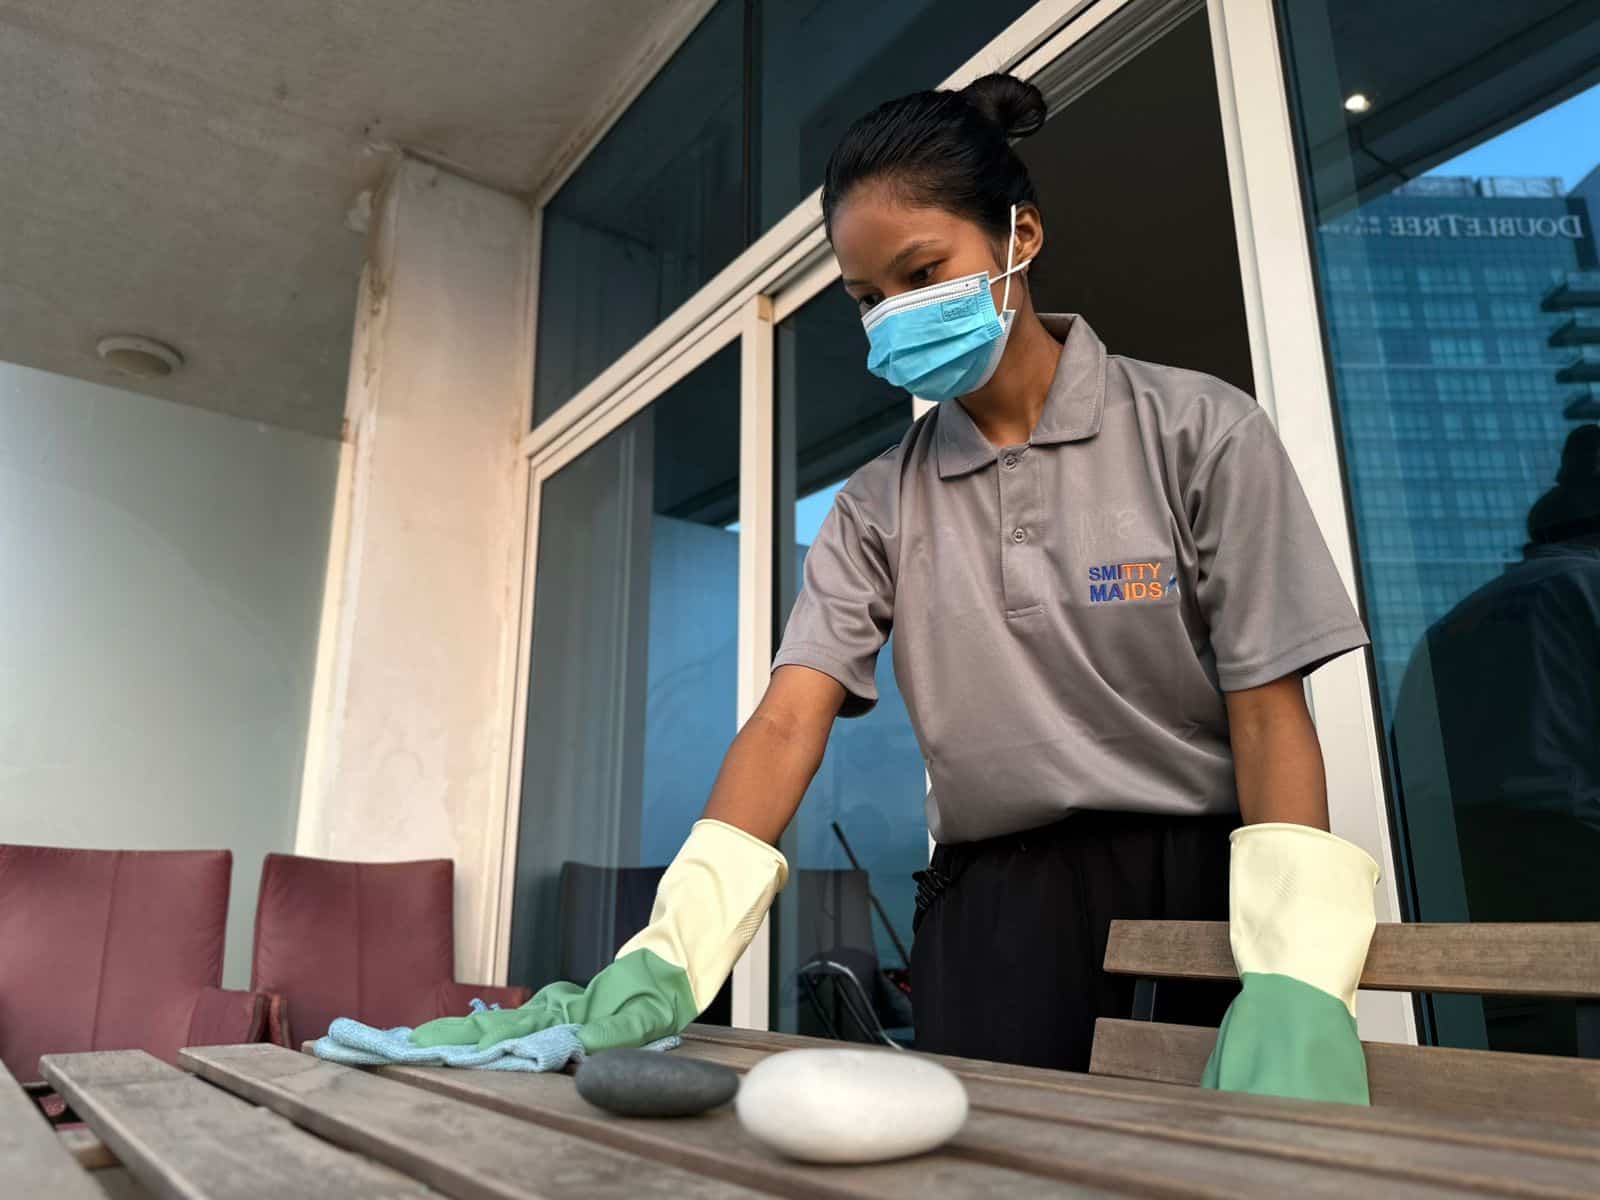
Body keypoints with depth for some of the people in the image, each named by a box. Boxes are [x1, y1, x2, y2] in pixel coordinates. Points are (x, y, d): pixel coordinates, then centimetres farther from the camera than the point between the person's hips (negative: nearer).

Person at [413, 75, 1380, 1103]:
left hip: (1205, 895, -1)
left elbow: (1270, 716, -8)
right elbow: (789, 721, -8)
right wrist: (666, 960, -21)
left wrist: (1295, 988, -22)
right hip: (992, 921, 2)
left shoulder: (1198, 433, -5)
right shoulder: (878, 506, 3)